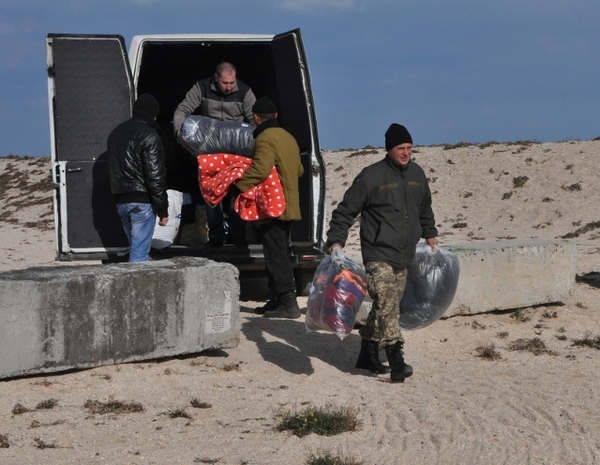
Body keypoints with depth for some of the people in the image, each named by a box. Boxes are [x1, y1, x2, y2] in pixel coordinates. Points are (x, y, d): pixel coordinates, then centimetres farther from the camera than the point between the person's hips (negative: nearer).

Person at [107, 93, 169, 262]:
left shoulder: (116, 132, 15)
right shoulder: (148, 135, -10)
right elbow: (155, 176, -15)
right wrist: (163, 210, -11)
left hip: (120, 200, 8)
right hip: (142, 201, -8)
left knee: (137, 246, 18)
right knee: (139, 252, -8)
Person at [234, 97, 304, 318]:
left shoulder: (265, 138, -14)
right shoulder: (288, 137, 16)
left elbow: (261, 169, -28)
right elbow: (299, 169, 23)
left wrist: (238, 184, -20)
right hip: (287, 206, 10)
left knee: (276, 256, -8)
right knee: (279, 254, 15)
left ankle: (288, 303, -10)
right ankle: (280, 300, 20)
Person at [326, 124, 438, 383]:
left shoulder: (417, 174, 12)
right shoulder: (371, 176, -9)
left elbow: (425, 209, 29)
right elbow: (346, 210, -6)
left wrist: (430, 235, 27)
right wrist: (336, 240, -13)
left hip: (403, 257, 7)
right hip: (378, 256, -7)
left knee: (387, 306, 12)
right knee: (386, 304, -18)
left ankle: (368, 354, 25)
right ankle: (396, 361, -24)